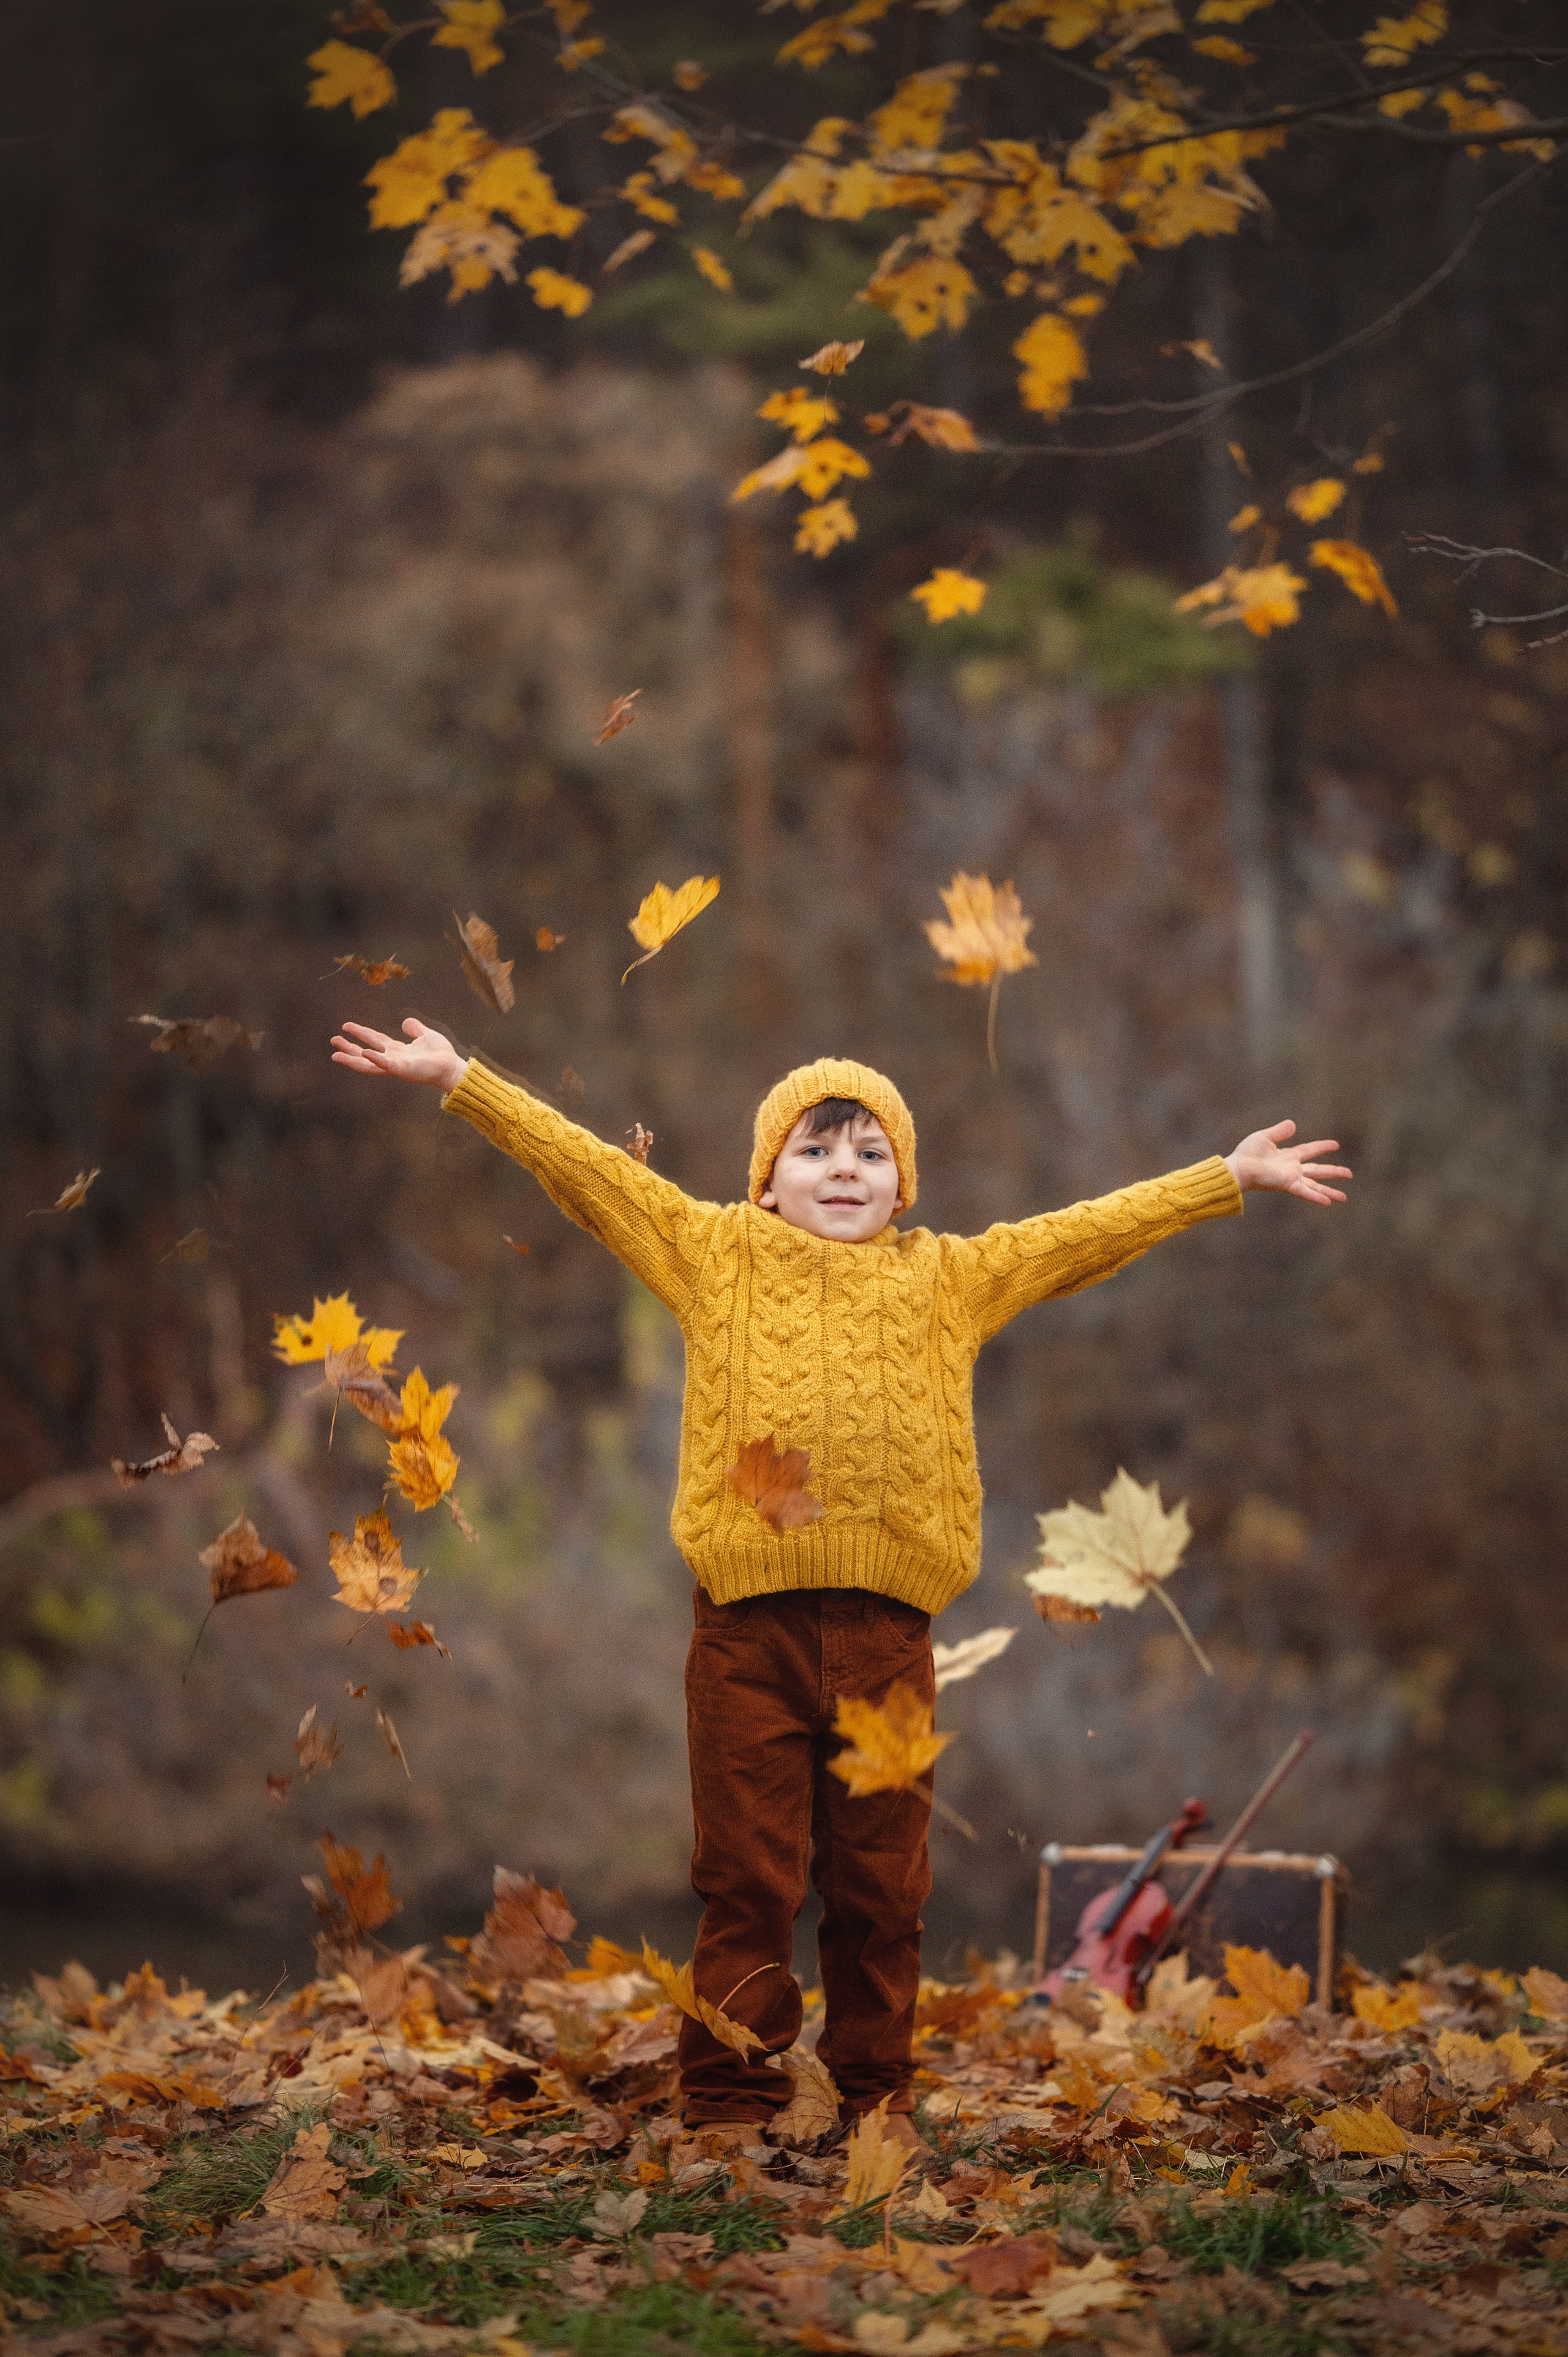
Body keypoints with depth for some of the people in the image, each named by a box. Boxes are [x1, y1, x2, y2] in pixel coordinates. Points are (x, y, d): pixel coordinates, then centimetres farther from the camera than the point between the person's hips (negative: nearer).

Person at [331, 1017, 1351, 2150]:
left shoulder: (949, 1279, 14)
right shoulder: (719, 1256, 7)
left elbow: (1091, 1229, 17)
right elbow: (587, 1167, 4)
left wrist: (1232, 1177, 18)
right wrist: (459, 1079, -1)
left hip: (887, 1634, 2)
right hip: (751, 1625, -2)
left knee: (881, 1889, 9)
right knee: (749, 1883, 0)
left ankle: (877, 2095, 20)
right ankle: (733, 2102, 7)